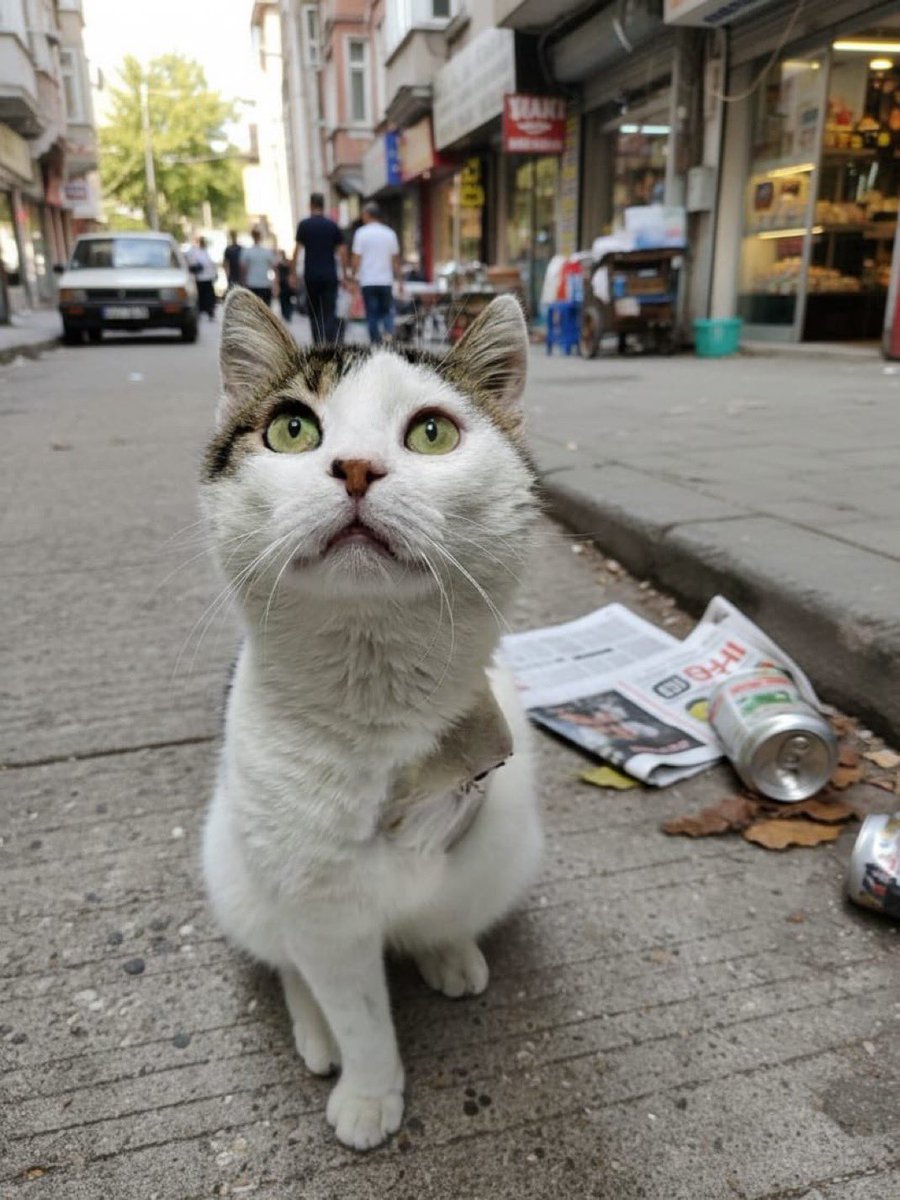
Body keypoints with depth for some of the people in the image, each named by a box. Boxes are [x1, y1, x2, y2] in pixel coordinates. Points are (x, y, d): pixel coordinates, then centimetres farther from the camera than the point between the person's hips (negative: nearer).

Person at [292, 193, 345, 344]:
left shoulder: (304, 225, 0)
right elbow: (342, 251, 3)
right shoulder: (333, 225, 5)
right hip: (330, 275, 1)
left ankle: (318, 344, 7)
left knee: (314, 312, 11)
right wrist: (345, 274, 10)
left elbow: (297, 251, -4)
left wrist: (293, 273, 1)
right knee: (330, 313, 0)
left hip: (311, 276, -1)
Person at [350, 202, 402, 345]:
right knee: (387, 310, 11)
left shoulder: (361, 233, -3)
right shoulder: (390, 233, 6)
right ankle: (389, 333, -14)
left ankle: (376, 342, 4)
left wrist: (354, 276, 4)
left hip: (367, 281, -2)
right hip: (386, 280, 2)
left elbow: (356, 258, -6)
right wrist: (399, 279, 14)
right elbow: (395, 259, 8)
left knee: (372, 313, 5)